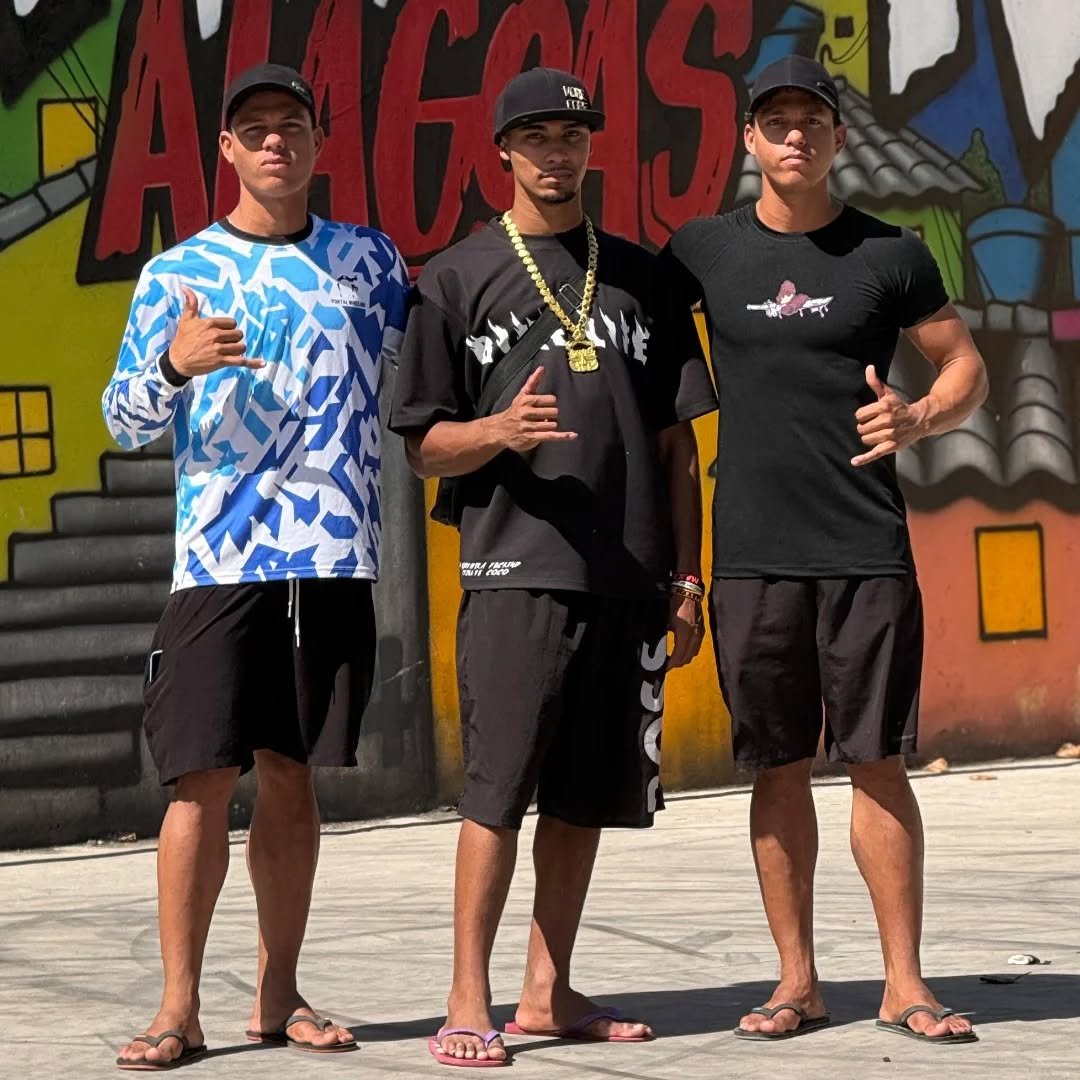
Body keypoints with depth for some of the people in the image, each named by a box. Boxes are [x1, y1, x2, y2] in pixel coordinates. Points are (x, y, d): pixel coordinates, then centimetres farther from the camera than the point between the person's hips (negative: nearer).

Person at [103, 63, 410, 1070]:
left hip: (334, 555, 2)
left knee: (290, 773, 8)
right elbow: (125, 420, 3)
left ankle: (279, 996, 15)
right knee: (203, 778, -6)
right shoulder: (176, 274, 6)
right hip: (219, 558, -2)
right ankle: (179, 1007, -1)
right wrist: (175, 363, -16)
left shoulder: (368, 259, 13)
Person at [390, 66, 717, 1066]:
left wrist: (686, 580, 10)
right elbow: (425, 447, 4)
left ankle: (549, 991, 14)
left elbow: (676, 443, 15)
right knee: (498, 788, -7)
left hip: (629, 576, 4)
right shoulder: (456, 279, 6)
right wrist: (501, 432, -17)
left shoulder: (636, 276, 15)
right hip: (515, 570, -3)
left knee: (587, 792, 6)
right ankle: (468, 1002, -2)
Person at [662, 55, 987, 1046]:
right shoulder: (704, 250, 7)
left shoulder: (889, 254, 4)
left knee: (879, 763, -1)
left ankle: (903, 982, 4)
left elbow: (968, 371, 9)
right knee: (779, 768, 5)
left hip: (867, 547, -1)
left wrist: (918, 420, -13)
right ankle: (798, 980, 12)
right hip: (753, 551, 1)